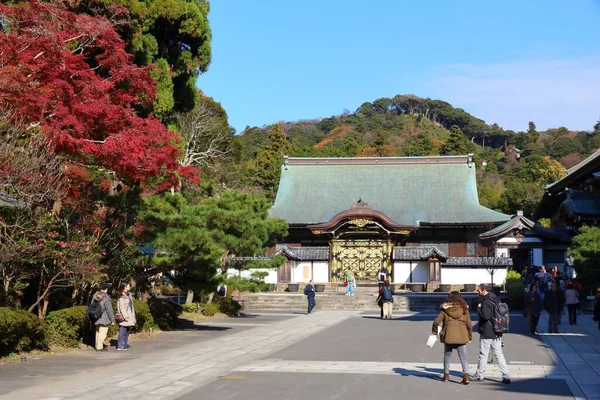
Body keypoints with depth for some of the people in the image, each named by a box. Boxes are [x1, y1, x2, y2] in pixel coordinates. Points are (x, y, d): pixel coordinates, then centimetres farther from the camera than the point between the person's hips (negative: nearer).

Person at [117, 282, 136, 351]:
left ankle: (125, 345, 18)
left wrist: (133, 316, 17)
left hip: (129, 316, 9)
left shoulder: (128, 295, 15)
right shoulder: (122, 296, -12)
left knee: (127, 332, 12)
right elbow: (121, 307, -17)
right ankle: (120, 346, -3)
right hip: (124, 317, -9)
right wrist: (125, 316, -21)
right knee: (122, 332, -7)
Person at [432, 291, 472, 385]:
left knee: (447, 355, 17)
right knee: (463, 357, 3)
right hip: (461, 337, 0)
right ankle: (466, 375, -11)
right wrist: (470, 336, 14)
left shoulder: (445, 310, -3)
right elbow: (469, 324, 3)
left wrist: (434, 331, 12)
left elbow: (436, 322, -5)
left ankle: (446, 374, 24)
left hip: (448, 336, 0)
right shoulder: (464, 309, 0)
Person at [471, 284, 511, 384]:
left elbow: (485, 316, -27)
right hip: (497, 333, 8)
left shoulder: (486, 302, -17)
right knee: (499, 354, 8)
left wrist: (479, 308, -13)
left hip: (486, 333, -8)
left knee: (483, 354, 5)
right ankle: (506, 376, 2)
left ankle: (479, 374, 17)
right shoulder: (496, 300, 11)